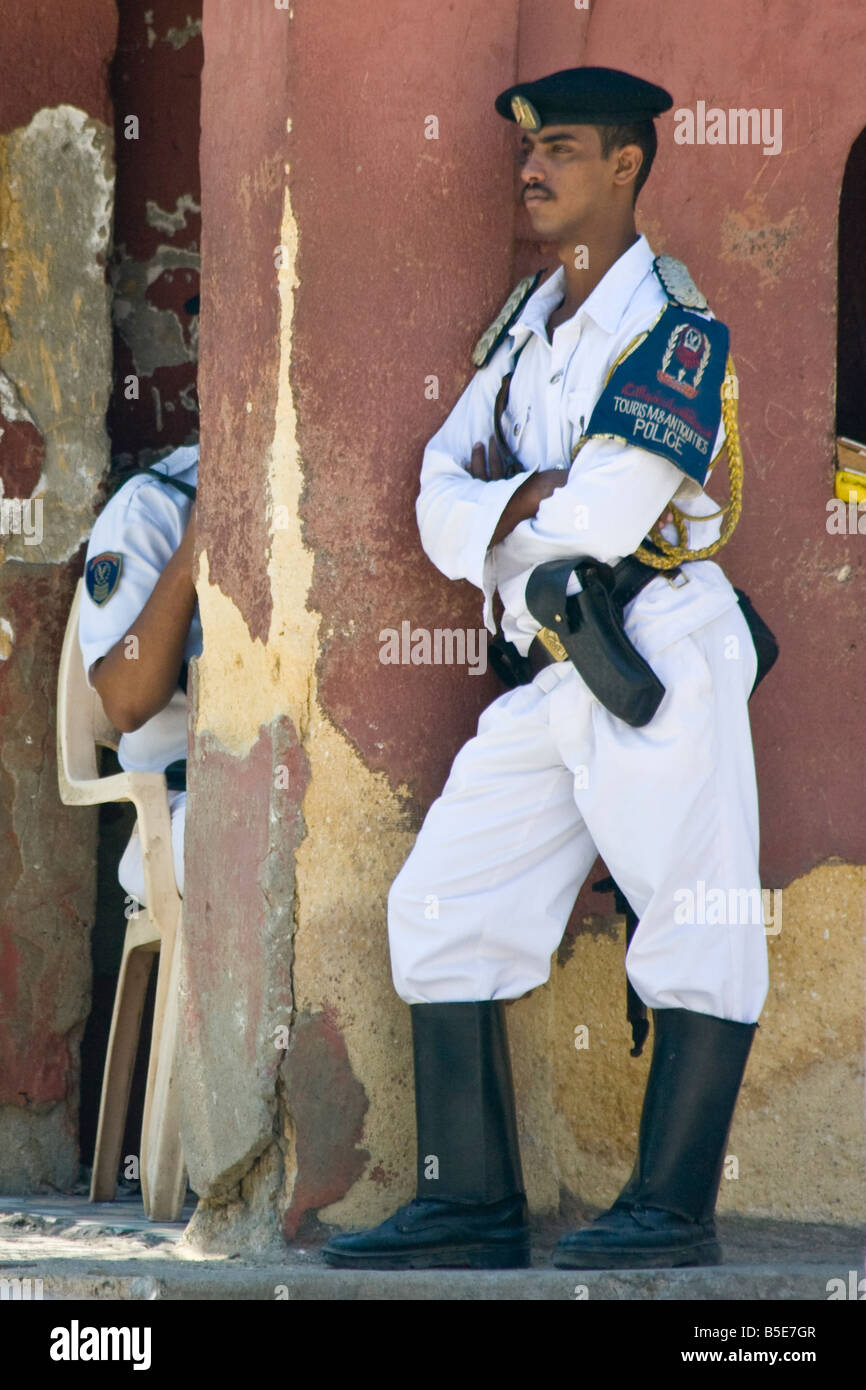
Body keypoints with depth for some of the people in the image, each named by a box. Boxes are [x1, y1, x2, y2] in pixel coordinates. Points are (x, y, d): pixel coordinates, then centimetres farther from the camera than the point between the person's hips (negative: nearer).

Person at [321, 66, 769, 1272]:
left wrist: (502, 494, 0)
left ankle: (674, 1209, -1)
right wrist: (547, 498, -11)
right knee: (441, 906, 4)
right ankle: (473, 1205, 7)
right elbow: (443, 510, 9)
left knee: (696, 924, -5)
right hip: (551, 675, 8)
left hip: (663, 661, -8)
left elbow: (606, 511, -18)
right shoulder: (526, 326, 17)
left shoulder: (672, 325, -8)